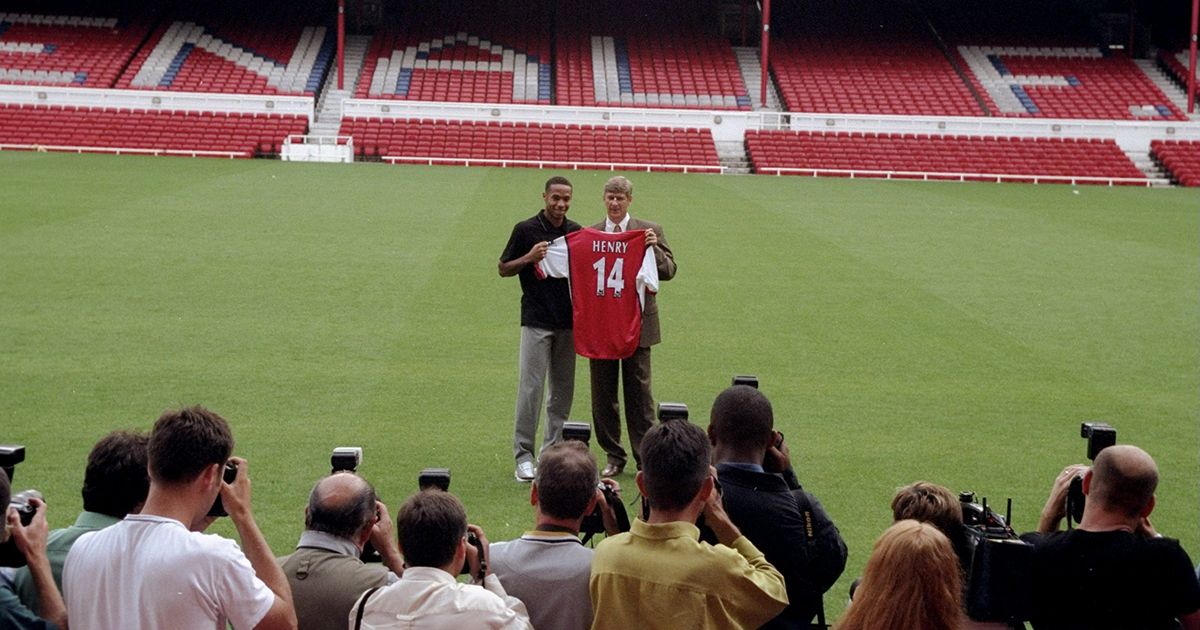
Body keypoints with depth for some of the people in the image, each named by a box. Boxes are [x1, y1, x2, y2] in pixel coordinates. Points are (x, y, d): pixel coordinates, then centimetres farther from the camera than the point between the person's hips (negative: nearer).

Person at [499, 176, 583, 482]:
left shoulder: (576, 232, 8)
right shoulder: (526, 230, -3)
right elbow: (503, 269, 2)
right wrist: (530, 257, -15)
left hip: (568, 321, 4)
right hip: (536, 321, -4)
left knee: (562, 389, 8)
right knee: (531, 387, -7)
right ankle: (524, 455, -1)